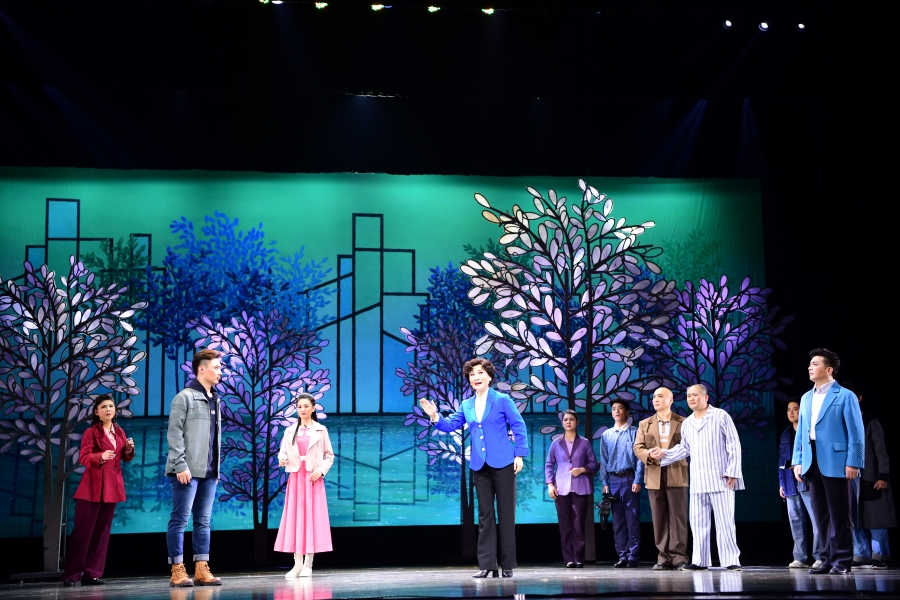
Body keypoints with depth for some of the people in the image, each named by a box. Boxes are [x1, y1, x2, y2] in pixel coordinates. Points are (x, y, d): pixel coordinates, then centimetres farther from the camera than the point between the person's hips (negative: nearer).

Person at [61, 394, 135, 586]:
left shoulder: (120, 432, 11)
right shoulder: (91, 432, -4)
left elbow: (125, 459, 15)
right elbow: (83, 457, -14)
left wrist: (129, 449, -7)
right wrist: (100, 457, -32)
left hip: (112, 487, 6)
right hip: (92, 487, -6)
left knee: (102, 531, 6)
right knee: (83, 530, -5)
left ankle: (92, 573, 9)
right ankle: (71, 573, 0)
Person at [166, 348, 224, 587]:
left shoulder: (215, 400, 17)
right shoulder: (185, 397, -5)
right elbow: (174, 433, -11)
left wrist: (217, 467, 14)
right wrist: (181, 465, -17)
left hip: (209, 472, 7)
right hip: (188, 470, -7)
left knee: (203, 521, 7)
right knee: (180, 519, -3)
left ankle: (202, 570, 9)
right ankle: (177, 570, 0)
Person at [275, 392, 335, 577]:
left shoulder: (321, 430, 4)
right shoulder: (290, 431, 10)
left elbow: (329, 456, 5)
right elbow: (283, 452, 4)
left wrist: (321, 470, -10)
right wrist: (282, 459, -19)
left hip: (313, 479, -2)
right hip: (295, 478, 2)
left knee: (312, 517, -3)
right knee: (295, 518, 0)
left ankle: (308, 564, 2)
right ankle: (297, 564, 4)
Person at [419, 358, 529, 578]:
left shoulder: (502, 400, -1)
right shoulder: (466, 405, 12)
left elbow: (519, 427, -2)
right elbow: (450, 425, 8)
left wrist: (519, 455, -9)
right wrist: (435, 416, -11)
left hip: (502, 463, -4)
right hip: (479, 466, 4)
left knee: (505, 513, 1)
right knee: (485, 514, 5)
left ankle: (508, 564, 6)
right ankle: (487, 564, 7)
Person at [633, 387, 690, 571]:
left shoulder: (683, 423, 7)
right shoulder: (645, 424, 14)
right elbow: (637, 448, 4)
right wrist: (649, 454, -17)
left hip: (676, 475, -2)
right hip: (654, 476, 3)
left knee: (678, 517, -3)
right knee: (659, 519, 3)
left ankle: (679, 556, -1)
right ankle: (664, 557, 6)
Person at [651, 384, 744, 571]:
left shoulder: (720, 416, -3)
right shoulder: (687, 423, 14)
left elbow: (734, 445, -5)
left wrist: (732, 472, -11)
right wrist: (664, 454, 8)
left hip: (720, 478, -6)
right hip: (697, 480, 6)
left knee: (725, 521, -5)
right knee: (698, 522, 6)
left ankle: (731, 561, -1)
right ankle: (700, 561, 12)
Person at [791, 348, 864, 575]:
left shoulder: (845, 396, -3)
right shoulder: (806, 398, 16)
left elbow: (856, 432, -7)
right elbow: (800, 432, 16)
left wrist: (853, 463, -14)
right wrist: (797, 461, 9)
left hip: (835, 463, -6)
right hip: (813, 463, 6)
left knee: (839, 515, -1)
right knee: (821, 514, 9)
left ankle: (842, 561, 6)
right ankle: (828, 560, 16)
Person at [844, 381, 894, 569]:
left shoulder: (871, 422, 1)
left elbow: (881, 451, -3)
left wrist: (883, 476, -10)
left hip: (869, 478, -4)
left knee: (875, 520, -3)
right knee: (854, 519, 3)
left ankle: (880, 557, 2)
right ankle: (861, 556, 8)